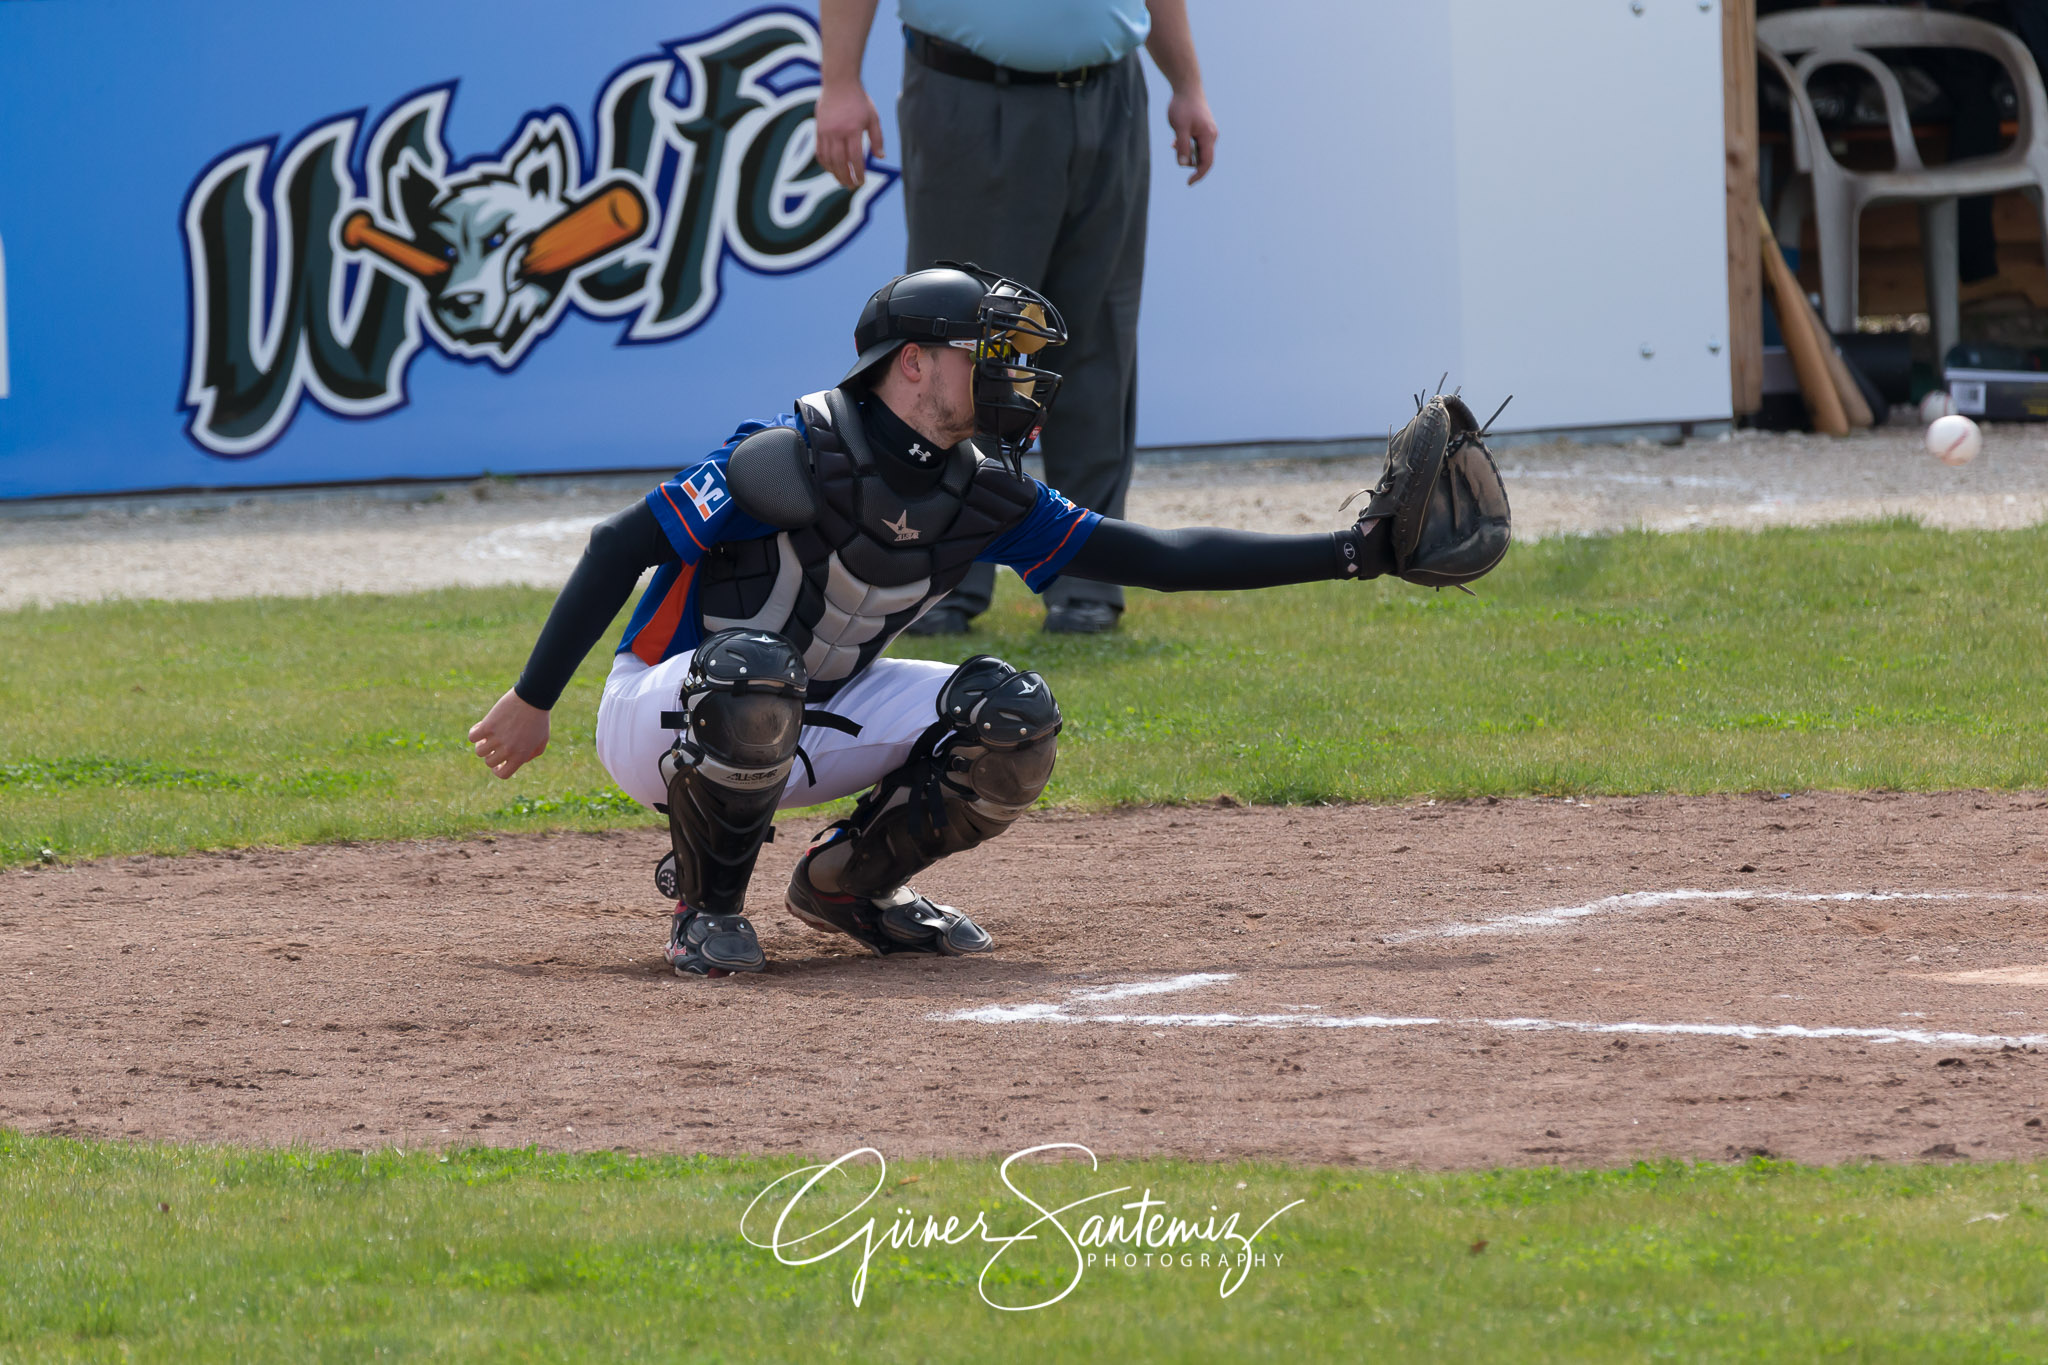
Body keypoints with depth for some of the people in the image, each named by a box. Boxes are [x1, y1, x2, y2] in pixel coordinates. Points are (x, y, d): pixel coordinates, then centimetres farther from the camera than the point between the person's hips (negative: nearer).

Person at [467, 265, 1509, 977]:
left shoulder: (984, 496, -2)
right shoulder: (800, 457, -24)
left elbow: (1150, 558, -2)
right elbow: (622, 543, -20)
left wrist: (1354, 553, -8)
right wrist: (532, 701, -21)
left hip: (805, 724, 7)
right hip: (659, 720, -7)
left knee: (1008, 716, -12)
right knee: (752, 674, -41)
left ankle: (847, 884, 9)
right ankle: (707, 907, -16)